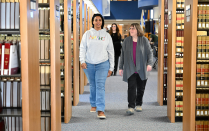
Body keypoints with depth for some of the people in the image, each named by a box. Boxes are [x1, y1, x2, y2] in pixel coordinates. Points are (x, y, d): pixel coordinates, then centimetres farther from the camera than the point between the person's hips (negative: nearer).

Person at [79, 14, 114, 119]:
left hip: (103, 64, -1)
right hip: (89, 64, 1)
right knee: (92, 85, 11)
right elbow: (82, 48, 5)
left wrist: (111, 67, 4)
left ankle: (100, 110, -13)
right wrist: (82, 61, -10)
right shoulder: (87, 34, 7)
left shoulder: (106, 35, 6)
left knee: (100, 86, -10)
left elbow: (111, 52, 8)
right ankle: (93, 105, 29)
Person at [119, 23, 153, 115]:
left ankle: (138, 104, 26)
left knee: (141, 88, 9)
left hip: (141, 69, 0)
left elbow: (149, 52, 1)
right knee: (131, 87, -10)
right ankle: (131, 107, -11)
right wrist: (121, 67, 10)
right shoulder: (127, 41, 8)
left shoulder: (144, 40, 2)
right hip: (130, 69, 0)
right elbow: (122, 55, 12)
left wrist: (149, 63, -13)